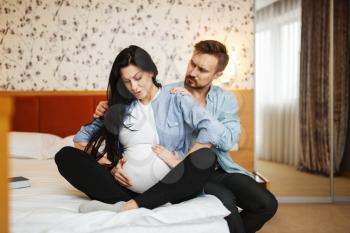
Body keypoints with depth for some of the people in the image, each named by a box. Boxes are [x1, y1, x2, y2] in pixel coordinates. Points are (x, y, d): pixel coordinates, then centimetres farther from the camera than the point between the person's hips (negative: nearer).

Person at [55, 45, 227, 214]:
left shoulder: (176, 101, 6)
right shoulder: (121, 106, 16)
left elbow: (214, 129, -10)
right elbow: (81, 138, 15)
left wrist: (181, 163, -11)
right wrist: (108, 164, -1)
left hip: (167, 187, -3)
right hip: (126, 187, 4)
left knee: (206, 158, -31)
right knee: (66, 156, -12)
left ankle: (128, 207, -32)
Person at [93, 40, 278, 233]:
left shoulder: (226, 99, 2)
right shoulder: (167, 94, -5)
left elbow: (227, 141, -15)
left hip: (219, 169, 3)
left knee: (267, 204, -14)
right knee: (225, 199, -30)